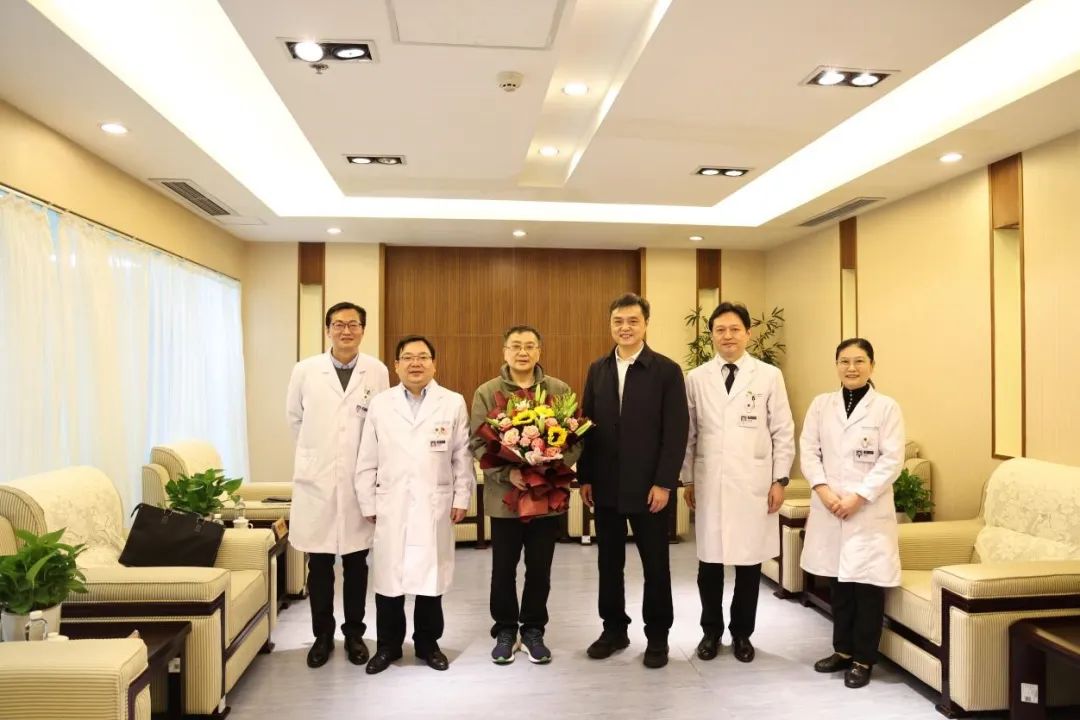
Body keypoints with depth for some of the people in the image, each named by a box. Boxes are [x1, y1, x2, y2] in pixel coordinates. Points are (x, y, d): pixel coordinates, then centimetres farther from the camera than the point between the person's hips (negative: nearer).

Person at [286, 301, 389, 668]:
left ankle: (354, 633, 26)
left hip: (359, 480, 0)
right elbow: (294, 417, 13)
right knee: (319, 565, 9)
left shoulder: (378, 371, -3)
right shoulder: (305, 370, 0)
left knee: (356, 563, 10)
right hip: (316, 480, 0)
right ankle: (322, 635, 25)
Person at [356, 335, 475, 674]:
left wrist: (462, 498, -2)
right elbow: (367, 460, 5)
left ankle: (428, 643, 25)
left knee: (431, 577, 8)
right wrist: (368, 503, 2)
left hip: (435, 506, 0)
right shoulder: (380, 405, 5)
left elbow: (462, 456, 2)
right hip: (391, 506, 1)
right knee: (389, 577, 6)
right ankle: (387, 645, 23)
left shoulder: (453, 403, 2)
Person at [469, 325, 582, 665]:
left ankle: (533, 630, 29)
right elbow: (477, 443, -4)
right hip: (504, 495, 0)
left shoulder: (560, 390, 2)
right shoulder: (486, 392, 1)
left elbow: (576, 440, 0)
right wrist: (507, 473, -18)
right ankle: (505, 630, 29)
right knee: (503, 568, 10)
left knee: (539, 569, 11)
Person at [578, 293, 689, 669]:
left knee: (655, 565, 8)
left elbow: (676, 431, -9)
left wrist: (664, 483, -14)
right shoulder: (597, 370, 7)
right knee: (609, 562, 13)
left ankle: (657, 636, 24)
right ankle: (614, 629, 29)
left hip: (649, 487, -4)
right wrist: (585, 477, 3)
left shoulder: (667, 370, -5)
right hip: (606, 487, 4)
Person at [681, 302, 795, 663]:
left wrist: (780, 480, -2)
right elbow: (688, 434, 7)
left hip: (754, 485, 0)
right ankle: (711, 631, 25)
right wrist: (687, 479, 6)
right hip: (709, 485, 1)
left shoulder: (770, 376, 1)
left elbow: (783, 432, 2)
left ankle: (742, 633, 25)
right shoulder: (696, 379, 4)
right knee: (709, 562, 6)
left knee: (749, 563, 7)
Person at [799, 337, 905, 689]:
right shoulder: (821, 404, 7)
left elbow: (892, 459, -7)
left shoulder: (887, 407, -2)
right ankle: (842, 650, 27)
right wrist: (823, 490, -11)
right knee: (838, 581, 11)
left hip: (870, 509, -3)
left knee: (867, 583, -1)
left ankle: (863, 659, 14)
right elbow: (808, 450, 3)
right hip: (828, 507, 3)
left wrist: (858, 496, -14)